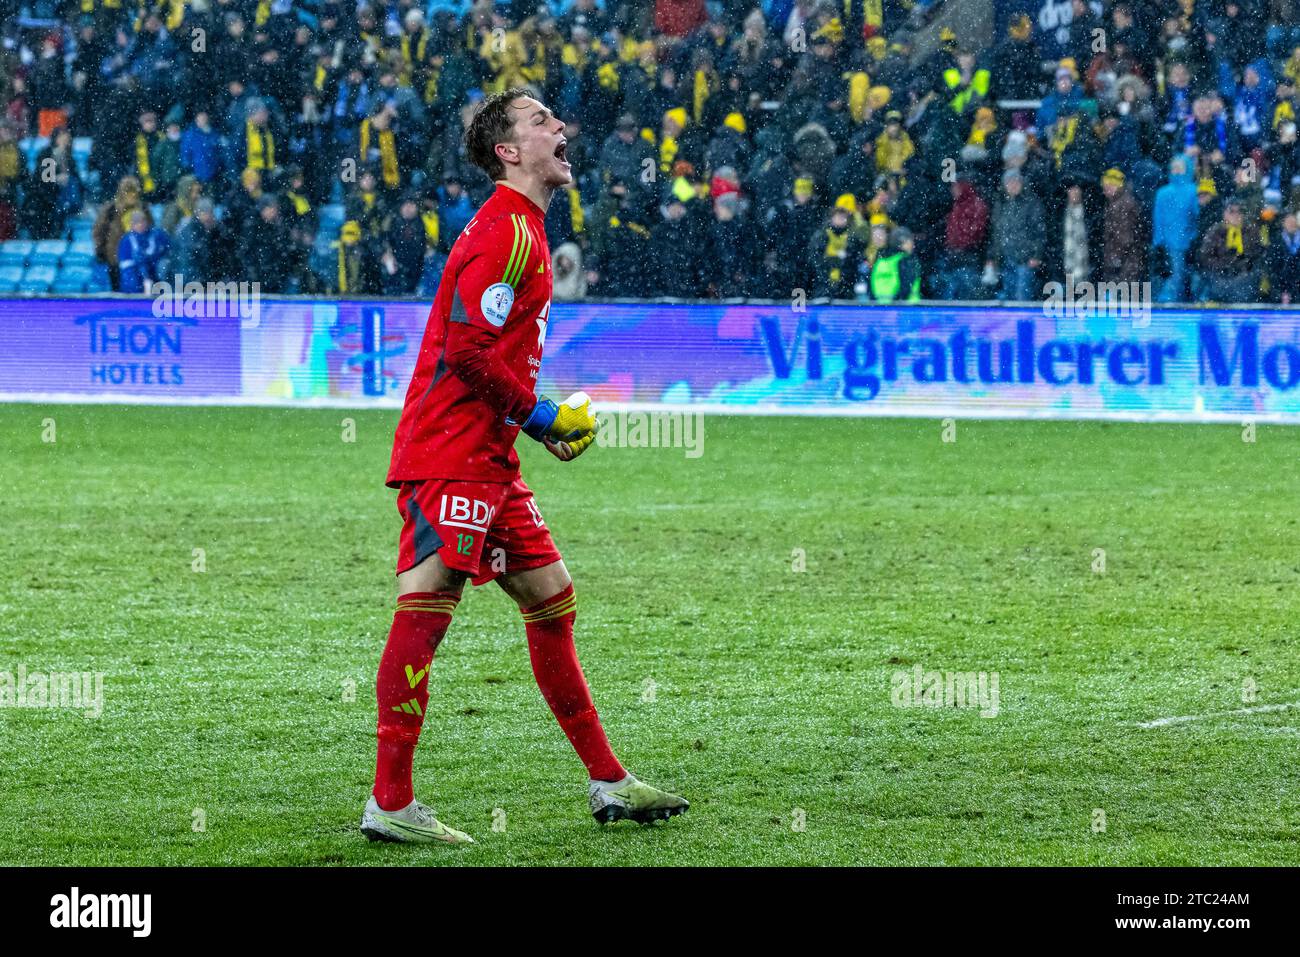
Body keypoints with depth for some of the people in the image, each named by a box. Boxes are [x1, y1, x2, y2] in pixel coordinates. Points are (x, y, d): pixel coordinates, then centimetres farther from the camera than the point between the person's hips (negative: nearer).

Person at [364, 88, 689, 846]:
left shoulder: (522, 231, 19)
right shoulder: (506, 232, -14)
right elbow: (466, 349, -21)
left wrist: (541, 417, 14)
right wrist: (536, 414, -11)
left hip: (487, 459, 11)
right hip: (450, 456, -11)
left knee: (552, 598, 13)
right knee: (425, 611, -11)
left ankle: (608, 783, 20)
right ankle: (390, 804, -13)